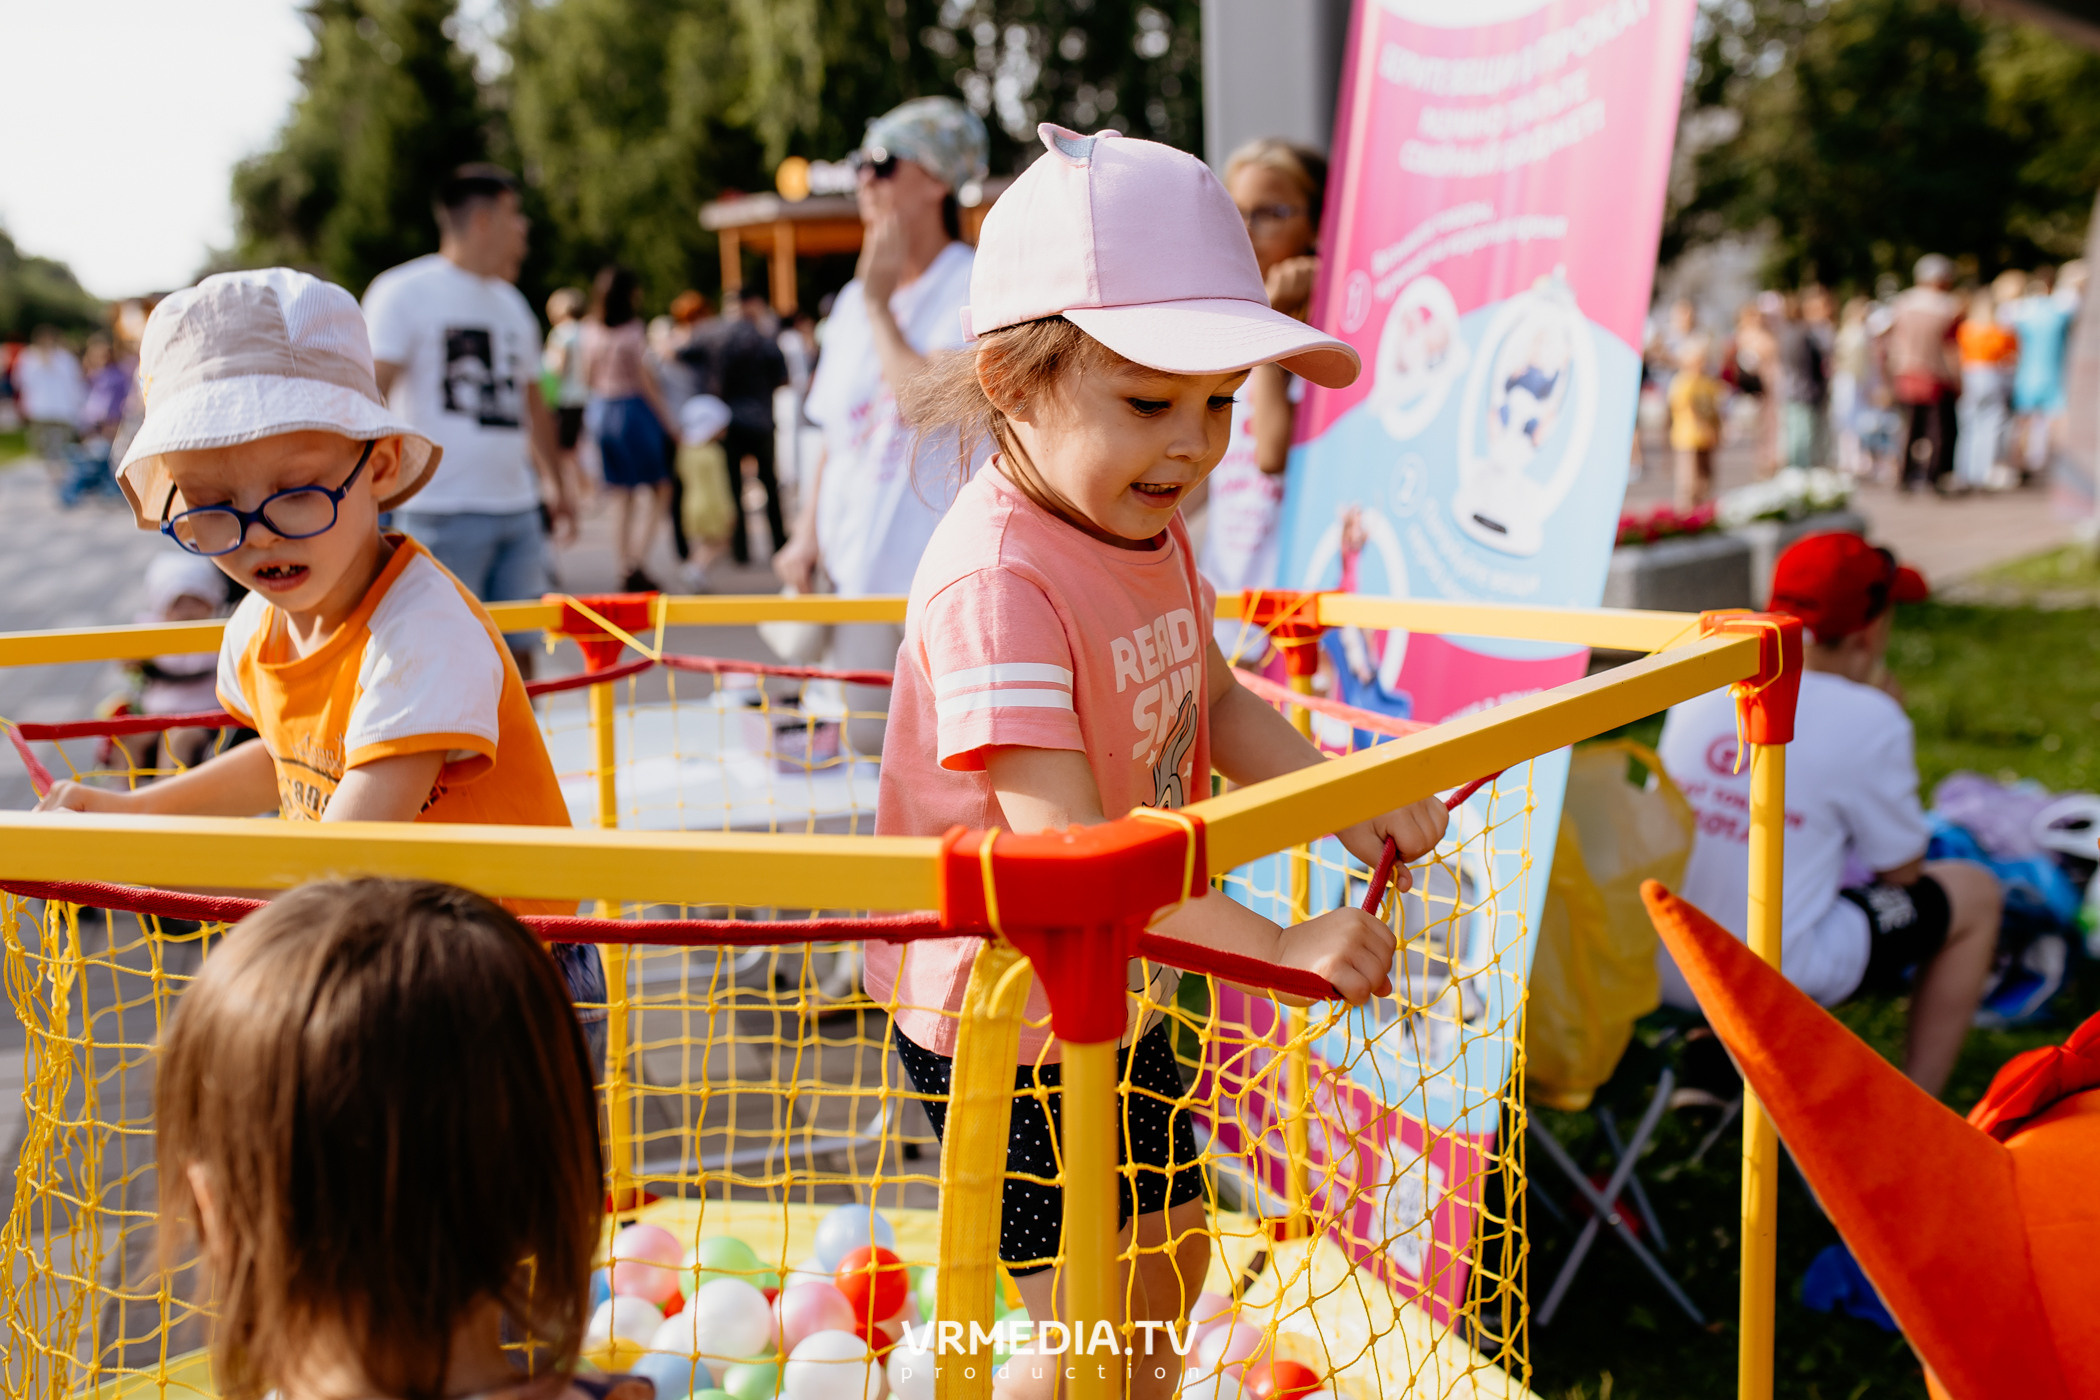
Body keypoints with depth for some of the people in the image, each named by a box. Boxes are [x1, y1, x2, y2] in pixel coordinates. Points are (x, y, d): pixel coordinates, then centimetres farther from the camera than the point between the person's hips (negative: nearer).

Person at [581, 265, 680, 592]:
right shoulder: (631, 330, -14)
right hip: (634, 411, -6)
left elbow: (587, 379, 9)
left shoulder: (590, 330, 3)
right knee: (658, 491, 2)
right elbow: (646, 382, -13)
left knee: (625, 495, 14)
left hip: (601, 413, 6)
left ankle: (625, 568, 14)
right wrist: (669, 423, -7)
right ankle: (637, 564, -10)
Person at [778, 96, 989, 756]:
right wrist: (806, 535, 8)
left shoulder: (979, 290, -8)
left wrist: (880, 304, -10)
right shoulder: (853, 300, 14)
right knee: (862, 745, 8)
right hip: (858, 579, 6)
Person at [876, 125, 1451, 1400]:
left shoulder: (1152, 534, 0)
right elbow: (1061, 839, -35)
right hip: (1001, 1015, -9)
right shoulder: (998, 579, -29)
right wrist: (1274, 947, -37)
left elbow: (1214, 699, 13)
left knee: (1173, 1247, 25)